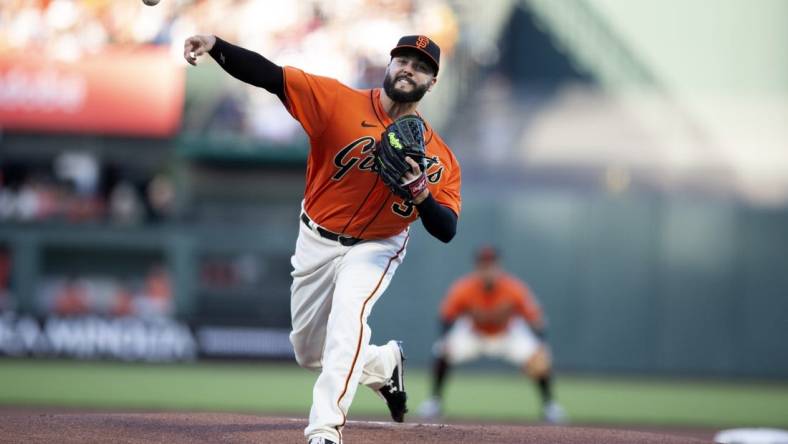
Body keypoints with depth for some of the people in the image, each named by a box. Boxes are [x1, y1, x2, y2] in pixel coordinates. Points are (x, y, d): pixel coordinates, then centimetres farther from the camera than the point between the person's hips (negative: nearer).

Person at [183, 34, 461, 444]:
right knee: (308, 353, 13)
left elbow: (447, 231, -15)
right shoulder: (339, 101, -16)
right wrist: (216, 46, -42)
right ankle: (383, 364, 44)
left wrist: (422, 197, -36)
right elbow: (271, 76, -26)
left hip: (375, 248, -2)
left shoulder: (436, 155, -13)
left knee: (349, 310, -33)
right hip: (316, 240, 2)